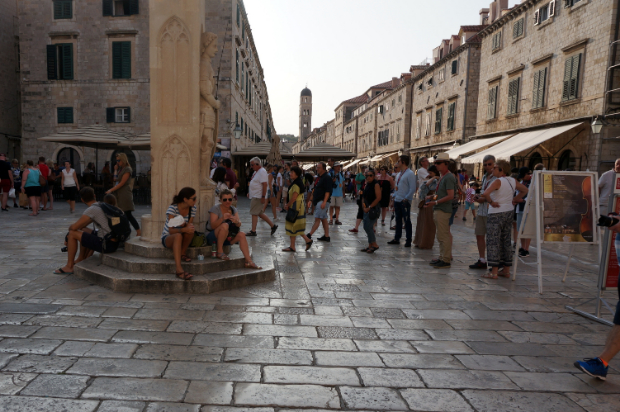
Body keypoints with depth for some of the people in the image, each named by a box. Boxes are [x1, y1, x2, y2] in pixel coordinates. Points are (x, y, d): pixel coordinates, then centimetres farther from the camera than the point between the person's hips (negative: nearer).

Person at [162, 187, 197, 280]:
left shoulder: (192, 208, -5)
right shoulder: (172, 208, -20)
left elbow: (190, 225, -5)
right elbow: (171, 231, -26)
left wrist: (190, 227, -30)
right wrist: (184, 229, -45)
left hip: (183, 239, 4)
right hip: (168, 238, -4)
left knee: (191, 230, -30)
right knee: (178, 236, -40)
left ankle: (183, 253, -11)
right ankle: (179, 270, -52)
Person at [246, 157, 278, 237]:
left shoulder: (262, 172, -16)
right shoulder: (256, 171, 16)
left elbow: (264, 184, -22)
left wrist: (263, 197, -25)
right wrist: (249, 192, 22)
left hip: (258, 197, -10)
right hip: (254, 196, 10)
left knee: (254, 213, -5)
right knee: (259, 213, 14)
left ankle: (253, 231, 3)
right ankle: (273, 226, 20)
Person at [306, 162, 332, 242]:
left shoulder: (327, 178, -11)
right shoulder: (318, 178, 17)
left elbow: (328, 191, -18)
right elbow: (314, 190, 23)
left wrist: (324, 202, -23)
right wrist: (311, 200, 17)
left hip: (322, 201, -10)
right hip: (317, 201, 10)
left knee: (317, 219, -8)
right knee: (324, 219, 11)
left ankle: (309, 235, -9)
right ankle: (326, 237, 15)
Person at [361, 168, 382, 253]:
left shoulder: (376, 184, -10)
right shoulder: (367, 184, 13)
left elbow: (378, 198, -17)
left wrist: (369, 207, -16)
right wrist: (363, 204, 0)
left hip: (374, 209, -8)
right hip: (367, 209, 9)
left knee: (368, 227, -12)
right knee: (366, 227, 9)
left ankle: (374, 245, 1)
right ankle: (370, 245, 19)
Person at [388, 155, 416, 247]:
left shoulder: (410, 173, -10)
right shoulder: (399, 174, 16)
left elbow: (413, 188, -15)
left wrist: (406, 199, -17)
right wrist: (394, 196, 13)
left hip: (405, 202, -8)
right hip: (397, 201, 8)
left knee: (407, 221, -1)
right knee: (398, 220, 14)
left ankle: (408, 241, 6)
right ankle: (397, 238, 22)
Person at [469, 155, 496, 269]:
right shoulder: (484, 177, 17)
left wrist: (483, 199, -18)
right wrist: (477, 197, 6)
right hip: (481, 210, 8)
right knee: (479, 235, 11)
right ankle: (481, 260, 21)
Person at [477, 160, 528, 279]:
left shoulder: (498, 181, -15)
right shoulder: (513, 181, 7)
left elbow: (485, 194, -29)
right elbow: (525, 190, 23)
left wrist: (491, 202, -14)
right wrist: (515, 200, 17)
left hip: (496, 214, -8)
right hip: (509, 212, 8)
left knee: (493, 242, -4)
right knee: (506, 241, 13)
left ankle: (494, 272, -4)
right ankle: (506, 270, 19)